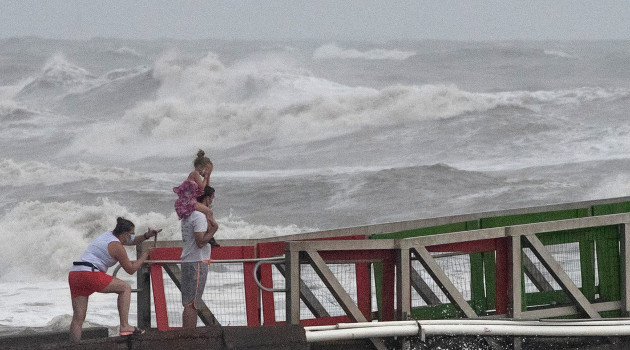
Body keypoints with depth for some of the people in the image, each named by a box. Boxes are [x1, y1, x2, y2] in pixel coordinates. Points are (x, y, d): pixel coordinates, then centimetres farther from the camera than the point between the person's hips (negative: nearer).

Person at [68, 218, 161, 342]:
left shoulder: (108, 235, 23)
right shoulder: (116, 246, -4)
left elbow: (131, 241, 39)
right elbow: (131, 269, 3)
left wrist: (146, 236, 27)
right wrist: (144, 255, 14)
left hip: (74, 275, 9)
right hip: (89, 274, -9)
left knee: (78, 318, 4)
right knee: (125, 288, 4)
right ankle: (124, 326, -4)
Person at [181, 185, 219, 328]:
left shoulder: (188, 215, 16)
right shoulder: (200, 216, -14)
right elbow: (200, 242, -21)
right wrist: (214, 229, -10)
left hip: (187, 261, 10)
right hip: (197, 263, -10)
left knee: (190, 303, 11)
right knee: (191, 304, -12)